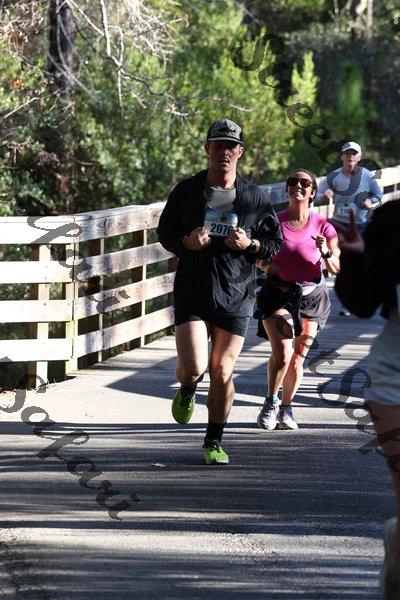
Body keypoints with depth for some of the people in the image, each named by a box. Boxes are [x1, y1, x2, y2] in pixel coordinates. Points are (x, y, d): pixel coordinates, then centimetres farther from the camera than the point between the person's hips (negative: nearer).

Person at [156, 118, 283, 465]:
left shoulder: (255, 198, 3)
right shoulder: (186, 191, 2)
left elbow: (276, 243, 10)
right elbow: (164, 232, 11)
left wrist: (250, 244, -11)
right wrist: (186, 242, -11)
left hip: (236, 297, 1)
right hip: (192, 294, -1)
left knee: (222, 372, 1)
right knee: (194, 368, -13)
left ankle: (214, 442, 17)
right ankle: (187, 392, 26)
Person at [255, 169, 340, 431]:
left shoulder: (322, 225, -3)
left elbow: (337, 269, -2)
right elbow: (258, 255, 12)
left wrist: (326, 253, -22)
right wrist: (266, 264, -10)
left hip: (311, 296, 1)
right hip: (278, 294, -1)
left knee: (298, 358, 5)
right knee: (282, 352, -18)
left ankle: (286, 409, 25)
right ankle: (271, 402, 3)